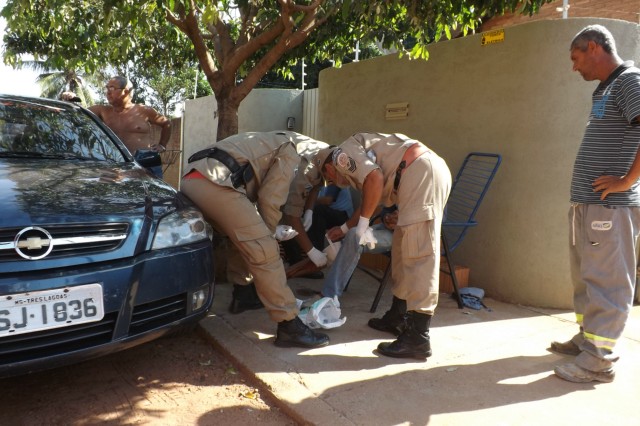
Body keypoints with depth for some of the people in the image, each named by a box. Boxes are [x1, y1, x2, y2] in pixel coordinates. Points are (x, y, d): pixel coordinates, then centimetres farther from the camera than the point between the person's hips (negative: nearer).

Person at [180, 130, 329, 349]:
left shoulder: (263, 144, 39)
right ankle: (289, 326, -6)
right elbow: (270, 199, 3)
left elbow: (253, 191, 35)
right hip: (215, 185, -9)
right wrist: (269, 232, 18)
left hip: (191, 181, 9)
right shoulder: (289, 151, 14)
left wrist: (266, 230, 36)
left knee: (245, 240, 28)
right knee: (264, 251, -7)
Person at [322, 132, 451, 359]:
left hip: (421, 173, -10)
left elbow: (375, 178, -15)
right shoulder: (357, 160, 32)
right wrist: (344, 228, 57)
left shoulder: (341, 155, 4)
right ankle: (399, 315, 29)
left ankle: (418, 339, -10)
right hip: (429, 172, 10)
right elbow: (368, 200, 45)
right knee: (402, 249, 18)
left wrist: (362, 223, -6)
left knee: (419, 255, -12)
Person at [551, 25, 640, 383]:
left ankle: (599, 360, 2)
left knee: (606, 281, -4)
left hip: (610, 207, -10)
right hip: (587, 204, 10)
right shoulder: (606, 89, 19)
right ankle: (587, 338, 28)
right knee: (586, 278, 16)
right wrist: (581, 197, 14)